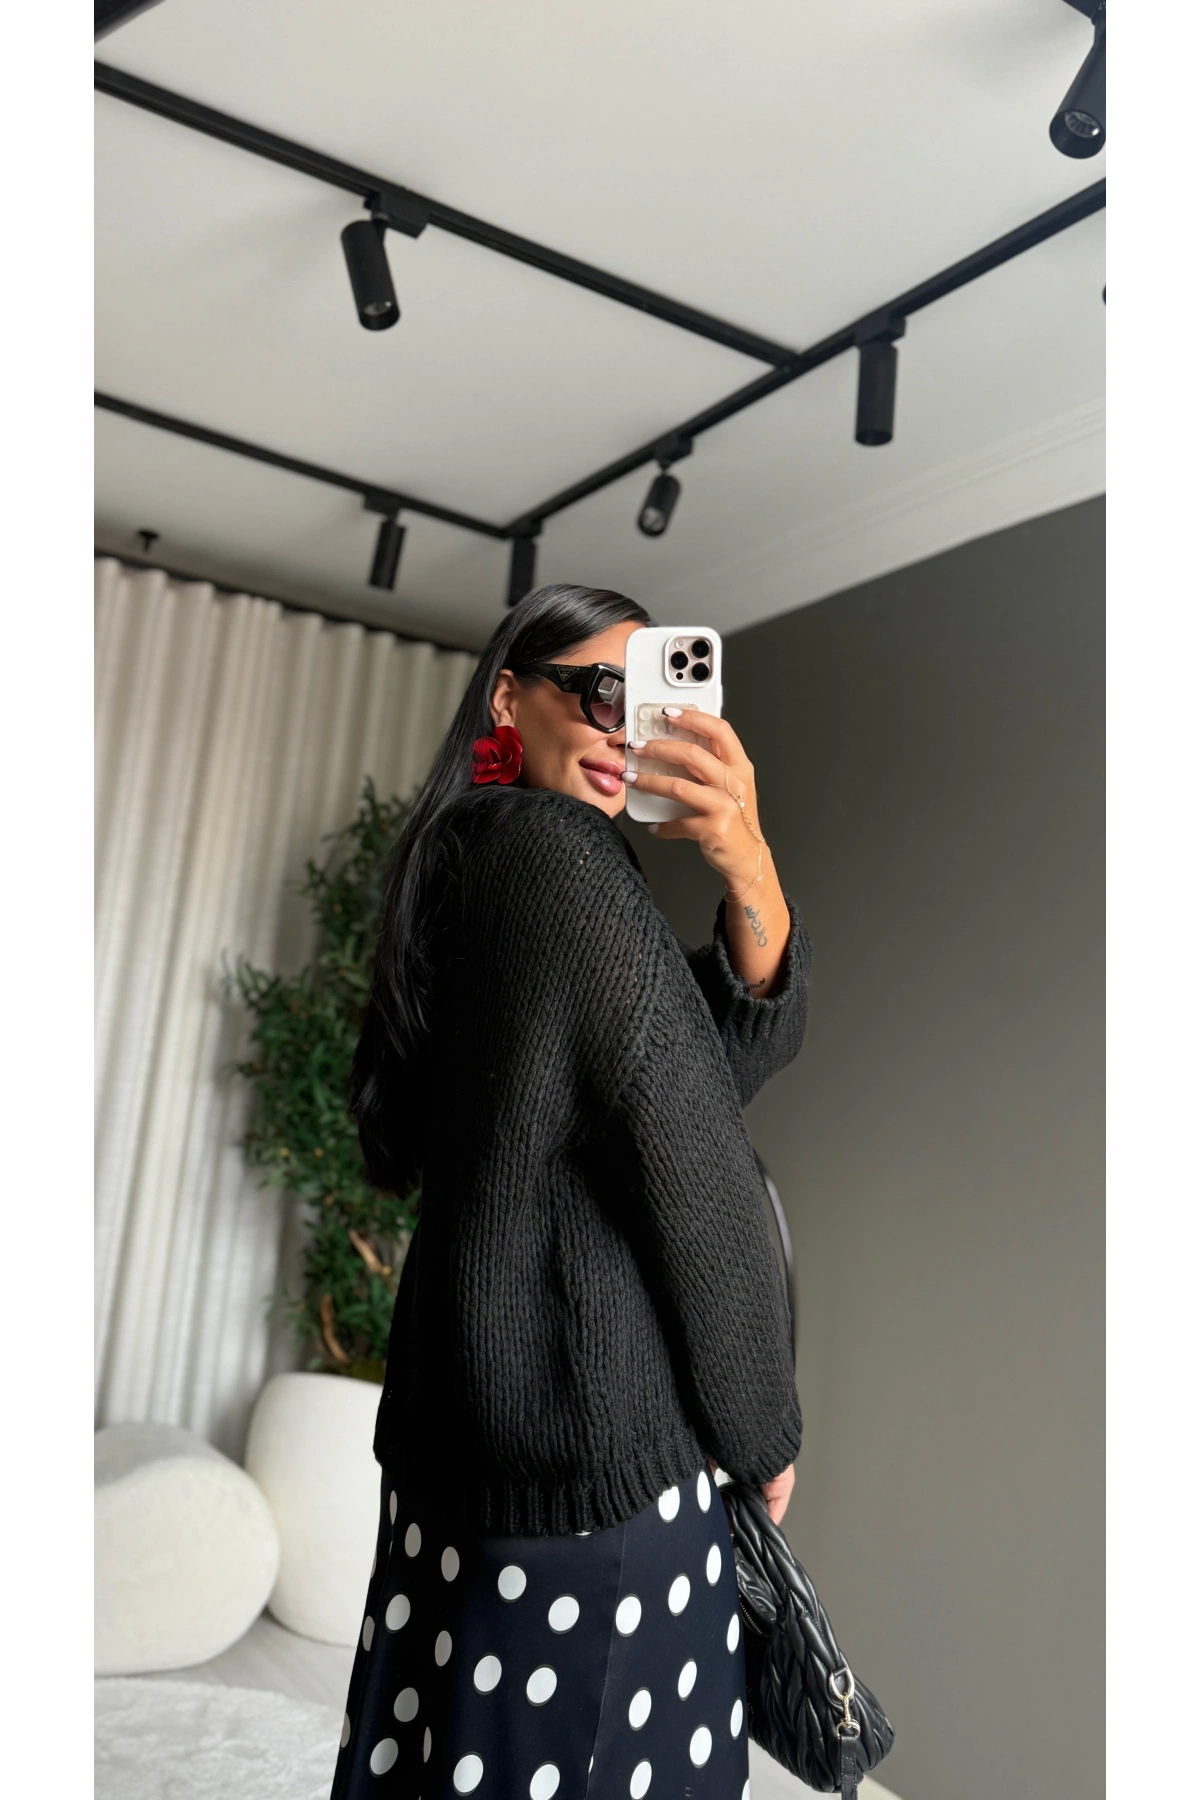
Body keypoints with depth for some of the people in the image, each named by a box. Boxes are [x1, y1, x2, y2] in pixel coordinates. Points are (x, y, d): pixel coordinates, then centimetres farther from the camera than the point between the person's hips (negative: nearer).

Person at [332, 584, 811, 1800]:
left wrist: (748, 870, -18)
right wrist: (763, 1428, -2)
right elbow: (684, 1156, -16)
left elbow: (746, 1045, 1)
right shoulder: (555, 848, -16)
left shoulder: (458, 865, 10)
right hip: (598, 1418, -9)